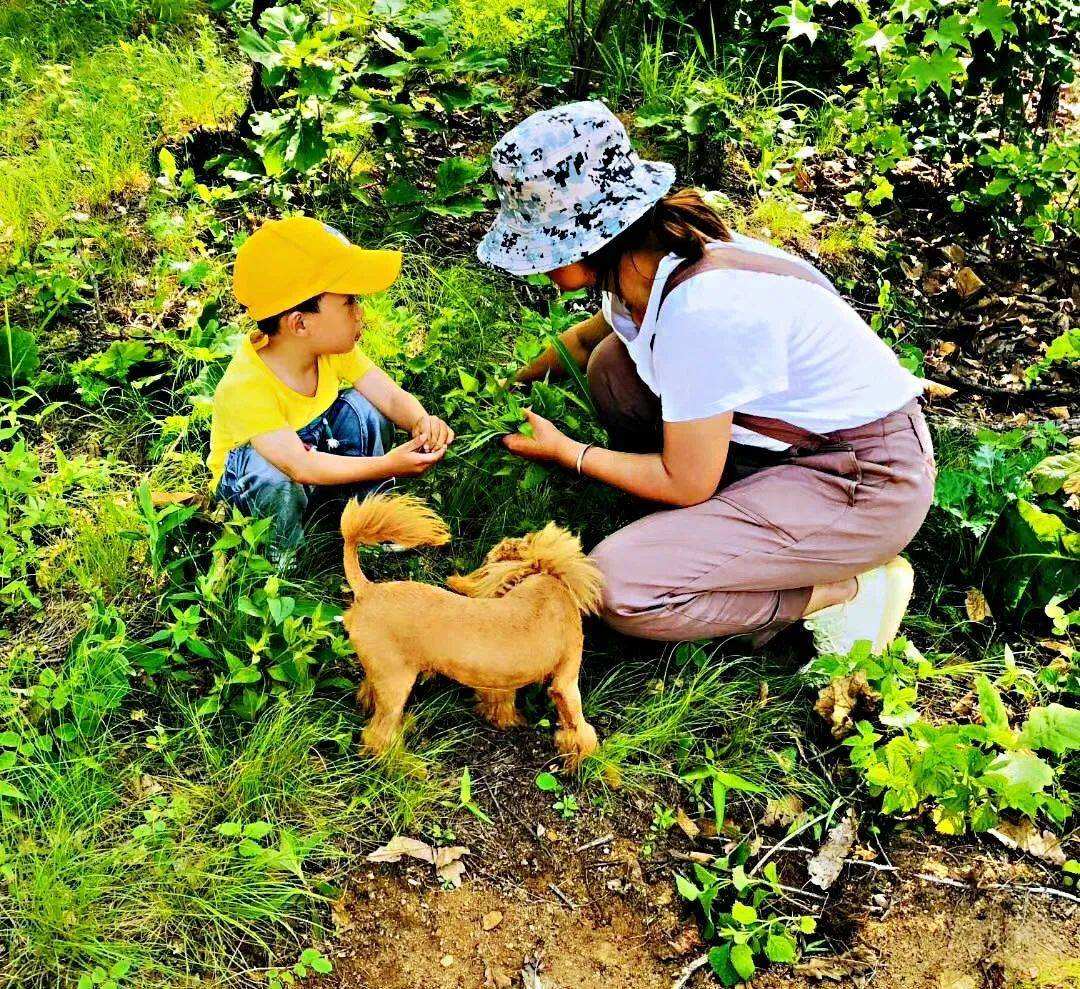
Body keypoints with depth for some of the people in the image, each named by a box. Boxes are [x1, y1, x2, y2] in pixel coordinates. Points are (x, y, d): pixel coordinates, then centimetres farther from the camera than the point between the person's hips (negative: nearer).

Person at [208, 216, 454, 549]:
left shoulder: (333, 348, -16)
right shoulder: (245, 387, -37)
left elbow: (392, 396, -16)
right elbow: (299, 466, -41)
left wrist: (422, 422, -40)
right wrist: (385, 466, -45)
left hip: (315, 449, 6)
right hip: (250, 482, -6)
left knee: (361, 405, -16)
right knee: (272, 475, -39)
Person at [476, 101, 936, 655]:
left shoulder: (702, 309, -30)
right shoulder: (654, 257, -2)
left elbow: (686, 484, -18)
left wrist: (563, 451, -6)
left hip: (871, 484, -9)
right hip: (800, 439, 9)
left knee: (618, 587, -20)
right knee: (611, 363, 5)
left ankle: (846, 589, -4)